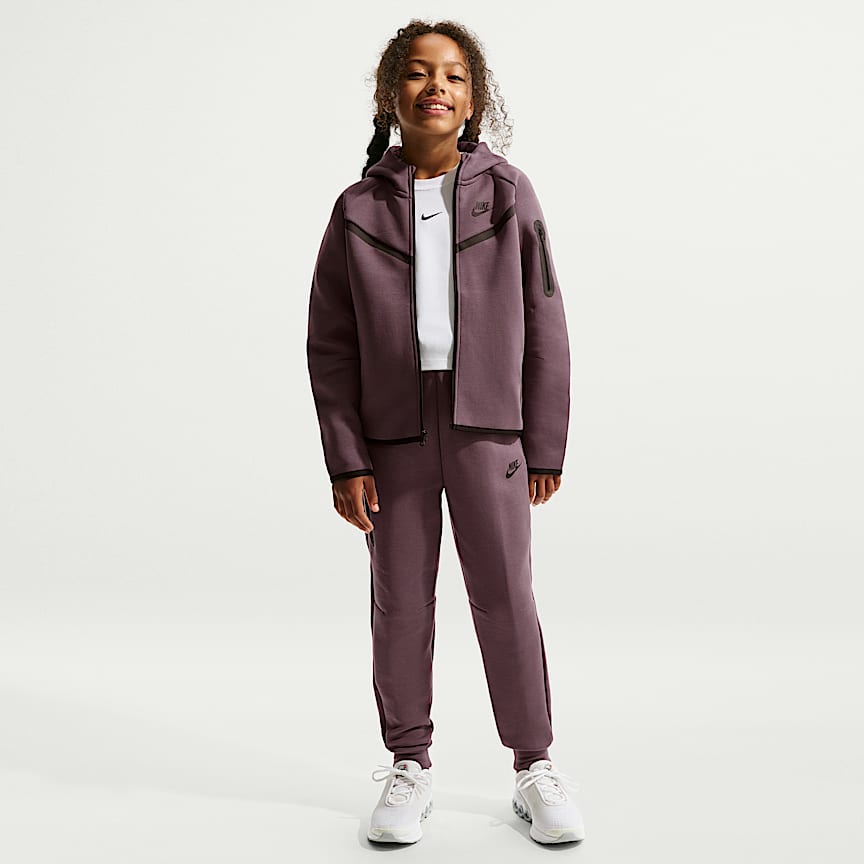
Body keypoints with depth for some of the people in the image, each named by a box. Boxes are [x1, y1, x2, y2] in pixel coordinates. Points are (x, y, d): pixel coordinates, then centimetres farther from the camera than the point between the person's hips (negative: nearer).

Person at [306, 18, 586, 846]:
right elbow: (330, 345, 3)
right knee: (400, 603, 7)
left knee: (505, 597, 3)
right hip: (392, 430, 1)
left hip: (487, 424, -1)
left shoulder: (507, 194, 3)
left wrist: (546, 443, 0)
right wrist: (345, 458, -4)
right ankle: (409, 769, 23)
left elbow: (544, 326, 3)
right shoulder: (358, 209, 3)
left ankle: (535, 769, 19)